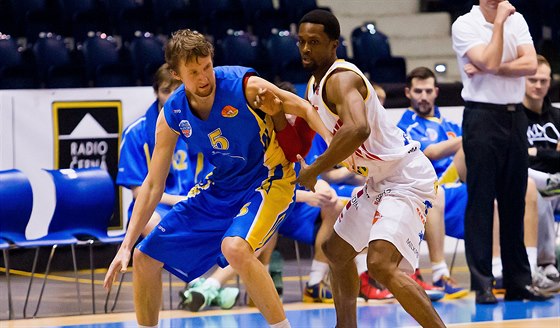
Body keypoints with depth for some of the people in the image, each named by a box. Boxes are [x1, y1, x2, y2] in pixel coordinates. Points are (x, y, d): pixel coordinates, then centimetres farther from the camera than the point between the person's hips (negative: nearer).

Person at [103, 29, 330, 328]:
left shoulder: (245, 86, -23)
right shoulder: (172, 115, -9)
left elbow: (304, 108, -11)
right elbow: (153, 185, -3)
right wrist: (126, 246, -7)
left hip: (268, 180, -6)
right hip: (220, 188, 6)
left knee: (234, 247, -35)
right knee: (145, 258, 5)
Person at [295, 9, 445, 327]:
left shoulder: (341, 79, -21)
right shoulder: (315, 83, 10)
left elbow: (358, 129, -40)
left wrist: (313, 172, -29)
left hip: (407, 179, -11)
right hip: (380, 181, 11)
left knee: (381, 264, -26)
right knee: (337, 250, 22)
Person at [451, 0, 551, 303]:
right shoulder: (465, 25, -5)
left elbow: (530, 64, -4)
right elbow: (490, 63, -19)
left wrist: (487, 69, -13)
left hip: (515, 116, 5)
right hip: (482, 117, -5)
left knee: (515, 201, 7)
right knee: (481, 201, -5)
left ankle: (518, 281, 12)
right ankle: (482, 284, -4)